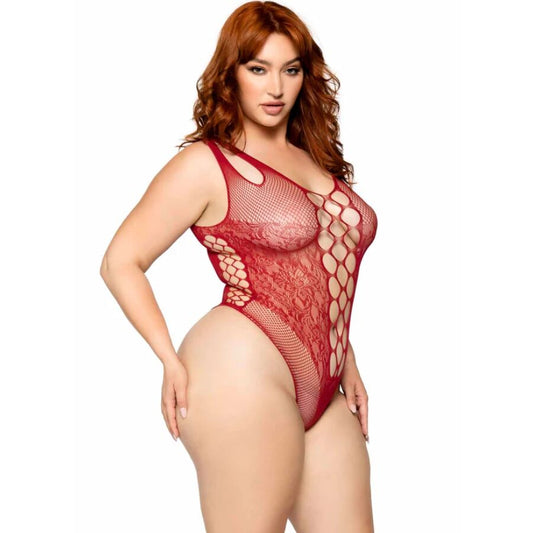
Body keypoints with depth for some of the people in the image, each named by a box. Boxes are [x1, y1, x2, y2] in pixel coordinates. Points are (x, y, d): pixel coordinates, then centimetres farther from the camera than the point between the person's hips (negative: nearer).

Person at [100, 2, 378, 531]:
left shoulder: (314, 159, 16)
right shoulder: (206, 163, -3)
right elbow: (120, 262, -4)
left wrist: (346, 362, 18)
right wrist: (172, 362, -10)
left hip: (322, 391, 7)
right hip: (242, 377, -7)